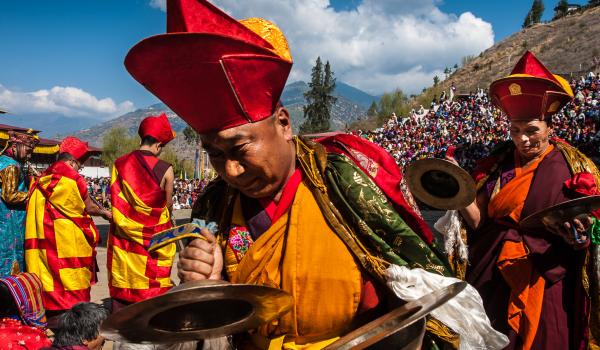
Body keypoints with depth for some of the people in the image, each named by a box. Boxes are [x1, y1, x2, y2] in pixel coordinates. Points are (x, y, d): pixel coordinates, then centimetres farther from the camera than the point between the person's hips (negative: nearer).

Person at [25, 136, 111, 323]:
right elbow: (89, 207, -5)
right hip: (67, 239, -7)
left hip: (44, 236, 7)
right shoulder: (73, 179, -13)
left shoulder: (42, 178, 8)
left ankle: (51, 315, 20)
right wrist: (105, 213, 12)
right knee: (70, 279, 3)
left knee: (50, 274, 13)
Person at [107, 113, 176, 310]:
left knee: (120, 294, 13)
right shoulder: (165, 170, -12)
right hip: (153, 240, -3)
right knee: (153, 294, 8)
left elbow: (116, 201, 5)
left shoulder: (120, 164, -2)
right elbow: (167, 205, -1)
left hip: (123, 239, 3)